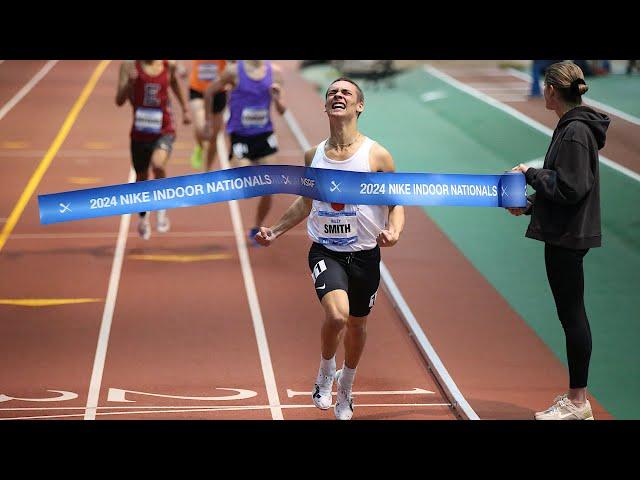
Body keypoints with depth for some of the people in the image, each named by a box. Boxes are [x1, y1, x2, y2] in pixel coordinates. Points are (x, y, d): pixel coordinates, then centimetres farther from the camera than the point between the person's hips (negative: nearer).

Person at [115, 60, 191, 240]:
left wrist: (185, 109, 29)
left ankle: (162, 208, -5)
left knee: (158, 164, -30)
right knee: (141, 178, 15)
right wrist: (129, 83, -27)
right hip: (140, 132, 1)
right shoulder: (129, 65, -7)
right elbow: (119, 101, -9)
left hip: (164, 132, -1)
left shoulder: (169, 64, -2)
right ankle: (143, 218, 44)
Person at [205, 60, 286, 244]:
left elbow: (282, 111, 3)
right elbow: (209, 91, 5)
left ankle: (256, 229, 24)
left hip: (264, 136, 3)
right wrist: (208, 120, 9)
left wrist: (277, 98, -18)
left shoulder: (274, 72, -1)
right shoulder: (234, 71, -10)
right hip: (240, 137, -3)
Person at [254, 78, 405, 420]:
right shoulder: (313, 155, 2)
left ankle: (345, 387, 42)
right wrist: (275, 231, 14)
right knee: (336, 314, -25)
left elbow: (396, 203, -1)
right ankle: (326, 371, 4)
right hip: (325, 251, 0)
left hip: (364, 254, 0)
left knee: (356, 325, 15)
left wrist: (394, 231, -21)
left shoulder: (376, 155, -9)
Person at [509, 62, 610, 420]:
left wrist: (531, 174, -11)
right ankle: (577, 399, 21)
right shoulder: (573, 128, 13)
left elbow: (571, 188, -21)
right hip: (566, 234, 10)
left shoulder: (575, 132, -17)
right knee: (572, 314, 14)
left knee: (571, 314, -4)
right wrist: (529, 206, 15)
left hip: (568, 237, -10)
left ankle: (577, 401, 3)